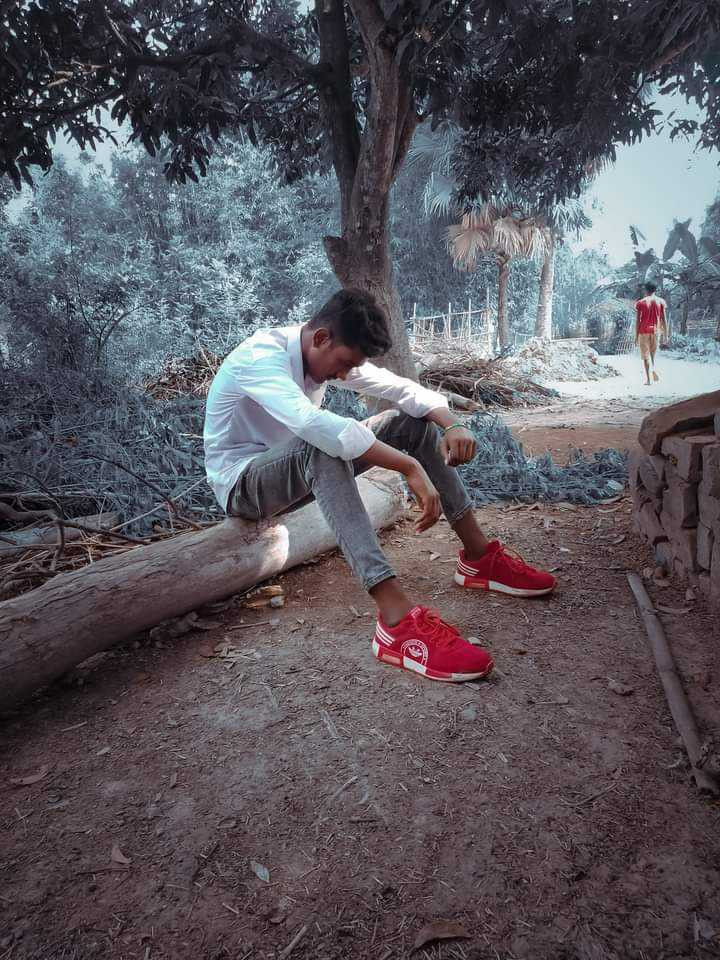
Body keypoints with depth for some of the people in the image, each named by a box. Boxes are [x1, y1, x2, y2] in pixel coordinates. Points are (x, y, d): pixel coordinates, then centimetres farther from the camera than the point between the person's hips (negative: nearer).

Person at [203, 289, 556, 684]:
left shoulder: (330, 354, -1)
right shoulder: (261, 356, -27)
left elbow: (404, 389, -3)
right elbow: (312, 423, -46)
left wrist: (451, 425, -23)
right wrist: (410, 467, -47)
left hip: (298, 470, 8)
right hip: (243, 483, -8)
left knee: (412, 421, -4)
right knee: (320, 447, -42)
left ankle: (479, 558, -4)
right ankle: (397, 619, -49)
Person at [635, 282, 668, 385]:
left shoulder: (640, 303, -1)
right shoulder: (661, 301, 3)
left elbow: (637, 321, -3)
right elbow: (664, 319, 2)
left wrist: (636, 336, 2)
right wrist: (665, 334, 7)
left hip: (644, 331, -2)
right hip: (655, 331, 2)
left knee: (645, 356, 4)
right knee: (653, 353, 19)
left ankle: (648, 380, 0)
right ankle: (654, 368, -10)